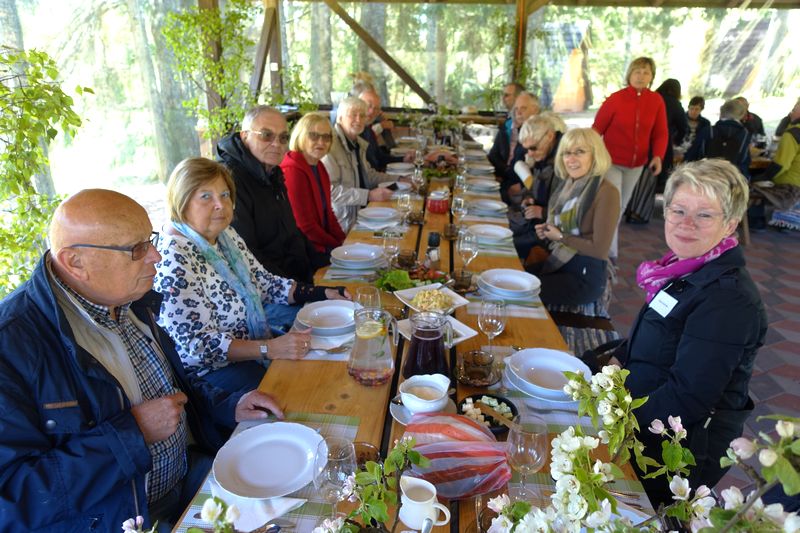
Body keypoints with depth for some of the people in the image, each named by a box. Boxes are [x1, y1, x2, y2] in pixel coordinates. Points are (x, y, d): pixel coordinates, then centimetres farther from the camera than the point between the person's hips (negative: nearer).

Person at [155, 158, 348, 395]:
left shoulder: (225, 234, 4)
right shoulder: (174, 261, -22)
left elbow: (263, 282, 11)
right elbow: (198, 345, -24)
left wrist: (323, 293, 0)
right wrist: (269, 349, -32)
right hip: (209, 369, -8)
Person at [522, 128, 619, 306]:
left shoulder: (606, 192, -17)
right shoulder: (566, 184, 7)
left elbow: (599, 249, -19)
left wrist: (560, 237, -11)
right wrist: (546, 232, 0)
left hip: (585, 276, -7)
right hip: (556, 262, 7)